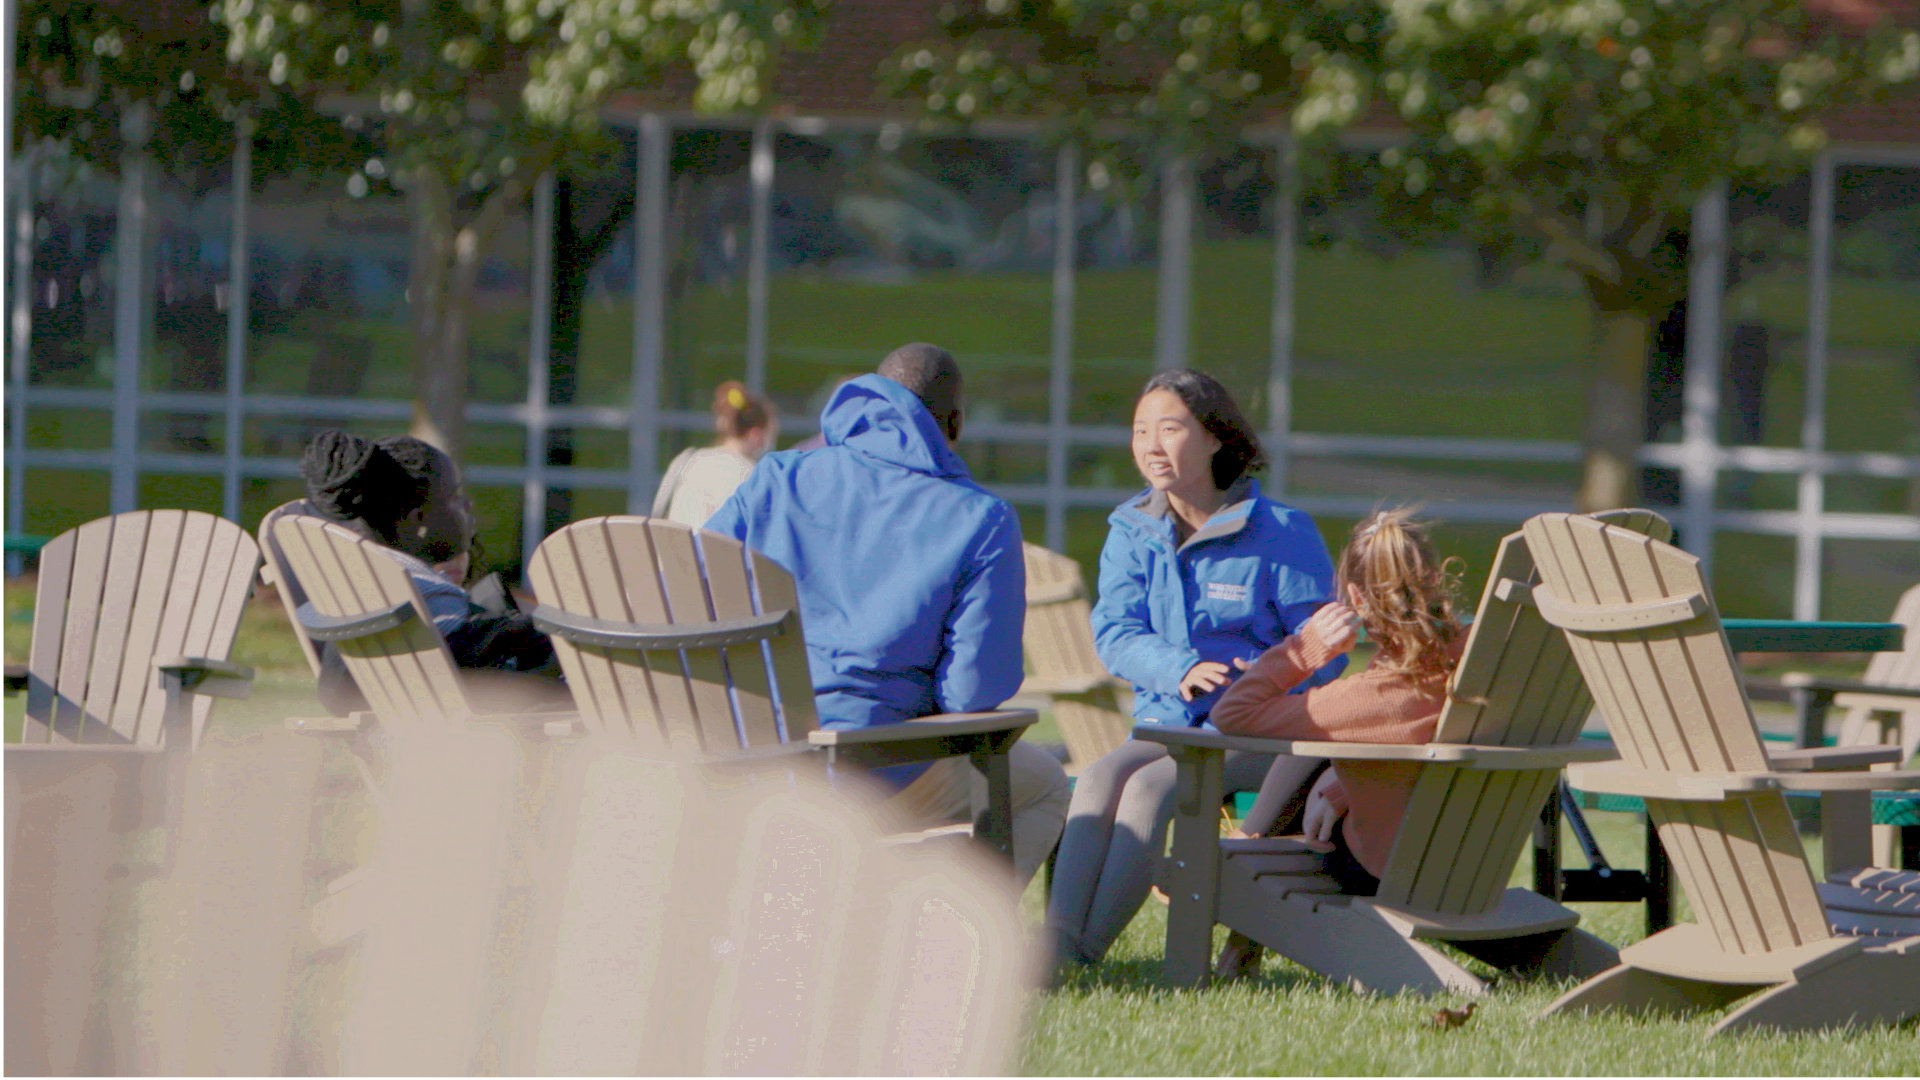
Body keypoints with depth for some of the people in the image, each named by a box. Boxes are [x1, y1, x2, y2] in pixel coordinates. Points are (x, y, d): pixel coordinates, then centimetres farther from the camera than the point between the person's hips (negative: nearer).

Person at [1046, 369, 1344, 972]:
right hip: (1165, 723, 4)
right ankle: (1056, 940, -42)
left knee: (1150, 787, -30)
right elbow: (1114, 633, -3)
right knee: (1101, 778, -28)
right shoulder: (1131, 534, 11)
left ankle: (1084, 951, -35)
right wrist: (1180, 671, -24)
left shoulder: (1282, 534, -2)